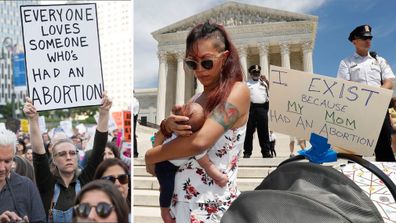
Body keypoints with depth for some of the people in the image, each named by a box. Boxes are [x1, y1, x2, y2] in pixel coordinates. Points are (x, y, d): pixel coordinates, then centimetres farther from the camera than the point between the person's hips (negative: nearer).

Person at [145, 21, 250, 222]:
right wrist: (168, 124, -14)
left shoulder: (237, 91, -12)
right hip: (181, 201, 7)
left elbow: (199, 141, -24)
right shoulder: (197, 98, 11)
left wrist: (150, 156, -10)